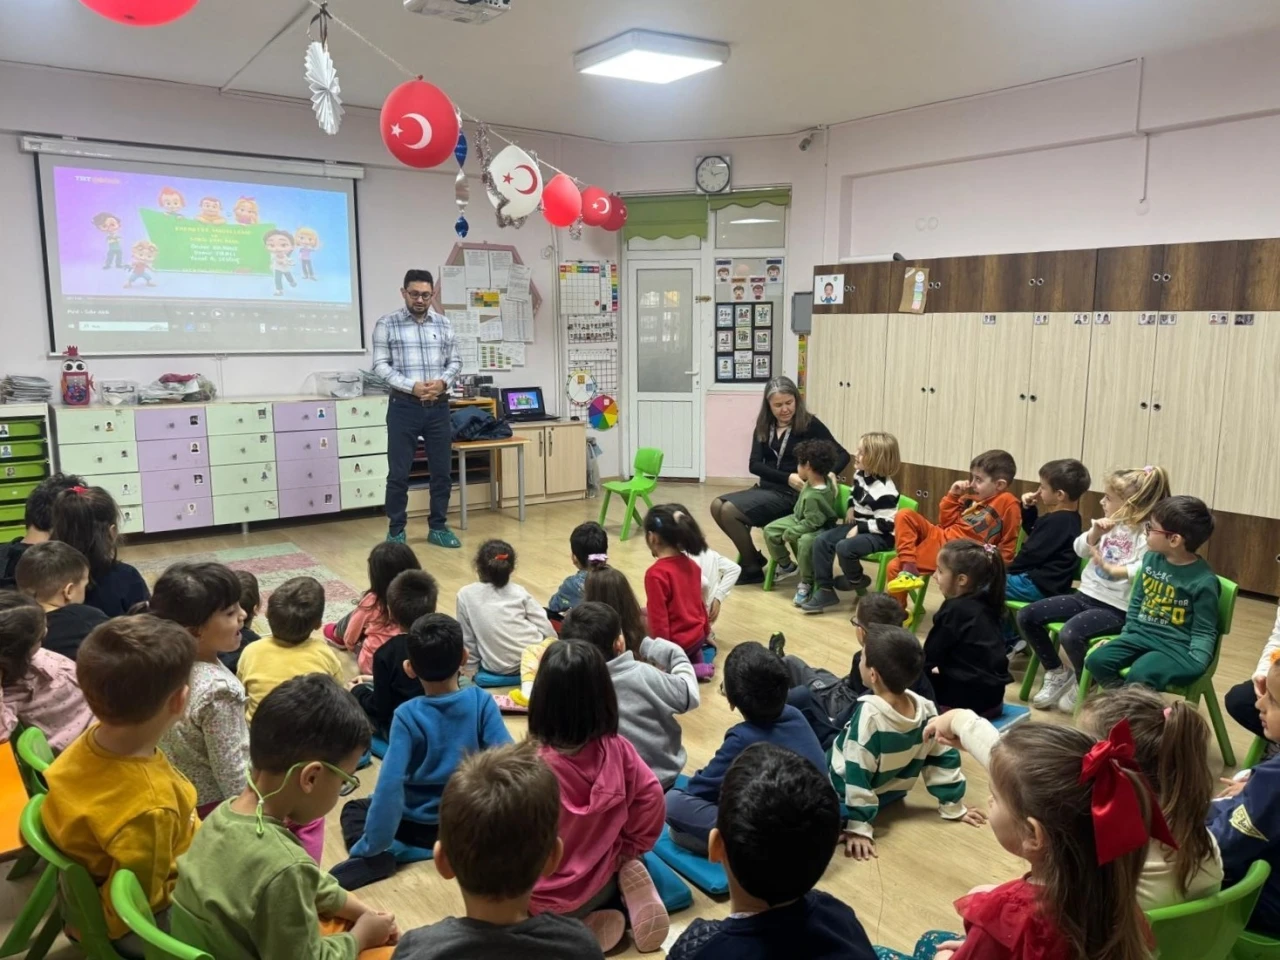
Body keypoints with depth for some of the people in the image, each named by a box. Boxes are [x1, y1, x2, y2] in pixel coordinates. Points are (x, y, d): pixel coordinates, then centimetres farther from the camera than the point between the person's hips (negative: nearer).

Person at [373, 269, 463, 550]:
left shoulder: (444, 324, 9)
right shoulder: (387, 324, -1)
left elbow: (455, 361, 10)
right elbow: (380, 365, -5)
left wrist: (443, 381, -11)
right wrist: (411, 386, -17)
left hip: (438, 407, 3)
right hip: (404, 406, -3)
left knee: (442, 471, 7)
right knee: (399, 472, 2)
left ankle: (438, 527, 20)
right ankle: (396, 530, 15)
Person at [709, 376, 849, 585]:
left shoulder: (809, 424, -8)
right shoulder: (764, 426, 6)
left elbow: (842, 455, -10)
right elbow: (754, 465, -5)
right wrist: (787, 477, -21)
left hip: (791, 495, -6)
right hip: (767, 488, 6)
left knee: (730, 511, -20)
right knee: (717, 506, -8)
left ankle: (752, 568, -1)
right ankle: (751, 557, 8)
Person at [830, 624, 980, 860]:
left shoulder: (869, 714, -36)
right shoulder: (926, 709, -17)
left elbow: (857, 776, -33)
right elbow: (943, 760, -6)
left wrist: (858, 827, -25)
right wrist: (954, 807, 6)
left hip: (839, 795, -6)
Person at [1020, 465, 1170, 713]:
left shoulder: (1147, 534, -15)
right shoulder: (1110, 525, 8)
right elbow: (1080, 549, 9)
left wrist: (1111, 568, -26)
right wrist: (1095, 533, -9)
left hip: (1117, 608, -8)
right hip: (1086, 596, 8)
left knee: (1070, 634, -33)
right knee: (1026, 616, -2)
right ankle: (1057, 674, 15)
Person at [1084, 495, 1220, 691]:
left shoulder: (1204, 581, -15)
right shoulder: (1151, 559, 4)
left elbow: (1203, 632, -8)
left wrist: (1194, 665, -22)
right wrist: (1125, 636, 15)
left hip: (1177, 646, -6)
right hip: (1141, 634, 7)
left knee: (1139, 676, -32)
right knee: (1096, 660, -15)